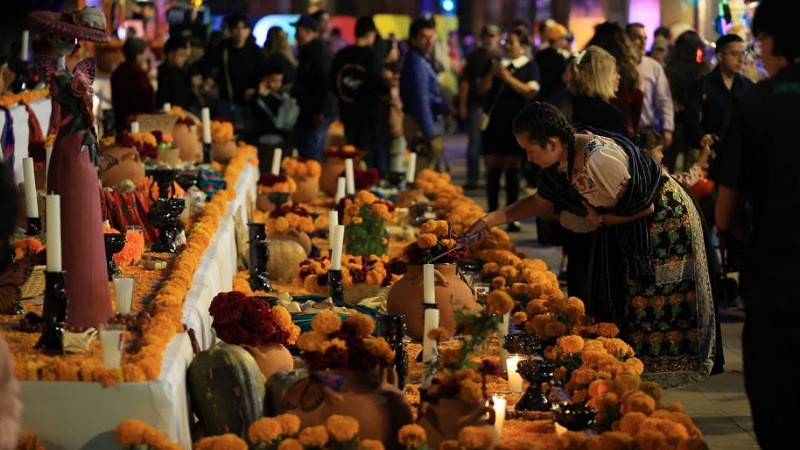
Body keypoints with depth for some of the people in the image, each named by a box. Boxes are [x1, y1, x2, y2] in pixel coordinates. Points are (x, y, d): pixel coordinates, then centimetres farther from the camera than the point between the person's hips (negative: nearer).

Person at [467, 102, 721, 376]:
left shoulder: (600, 157, -35)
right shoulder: (561, 159, -8)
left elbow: (644, 207, -25)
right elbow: (540, 202, 9)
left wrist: (601, 220, -10)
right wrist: (489, 220, 2)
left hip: (665, 221, -9)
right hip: (626, 233, 9)